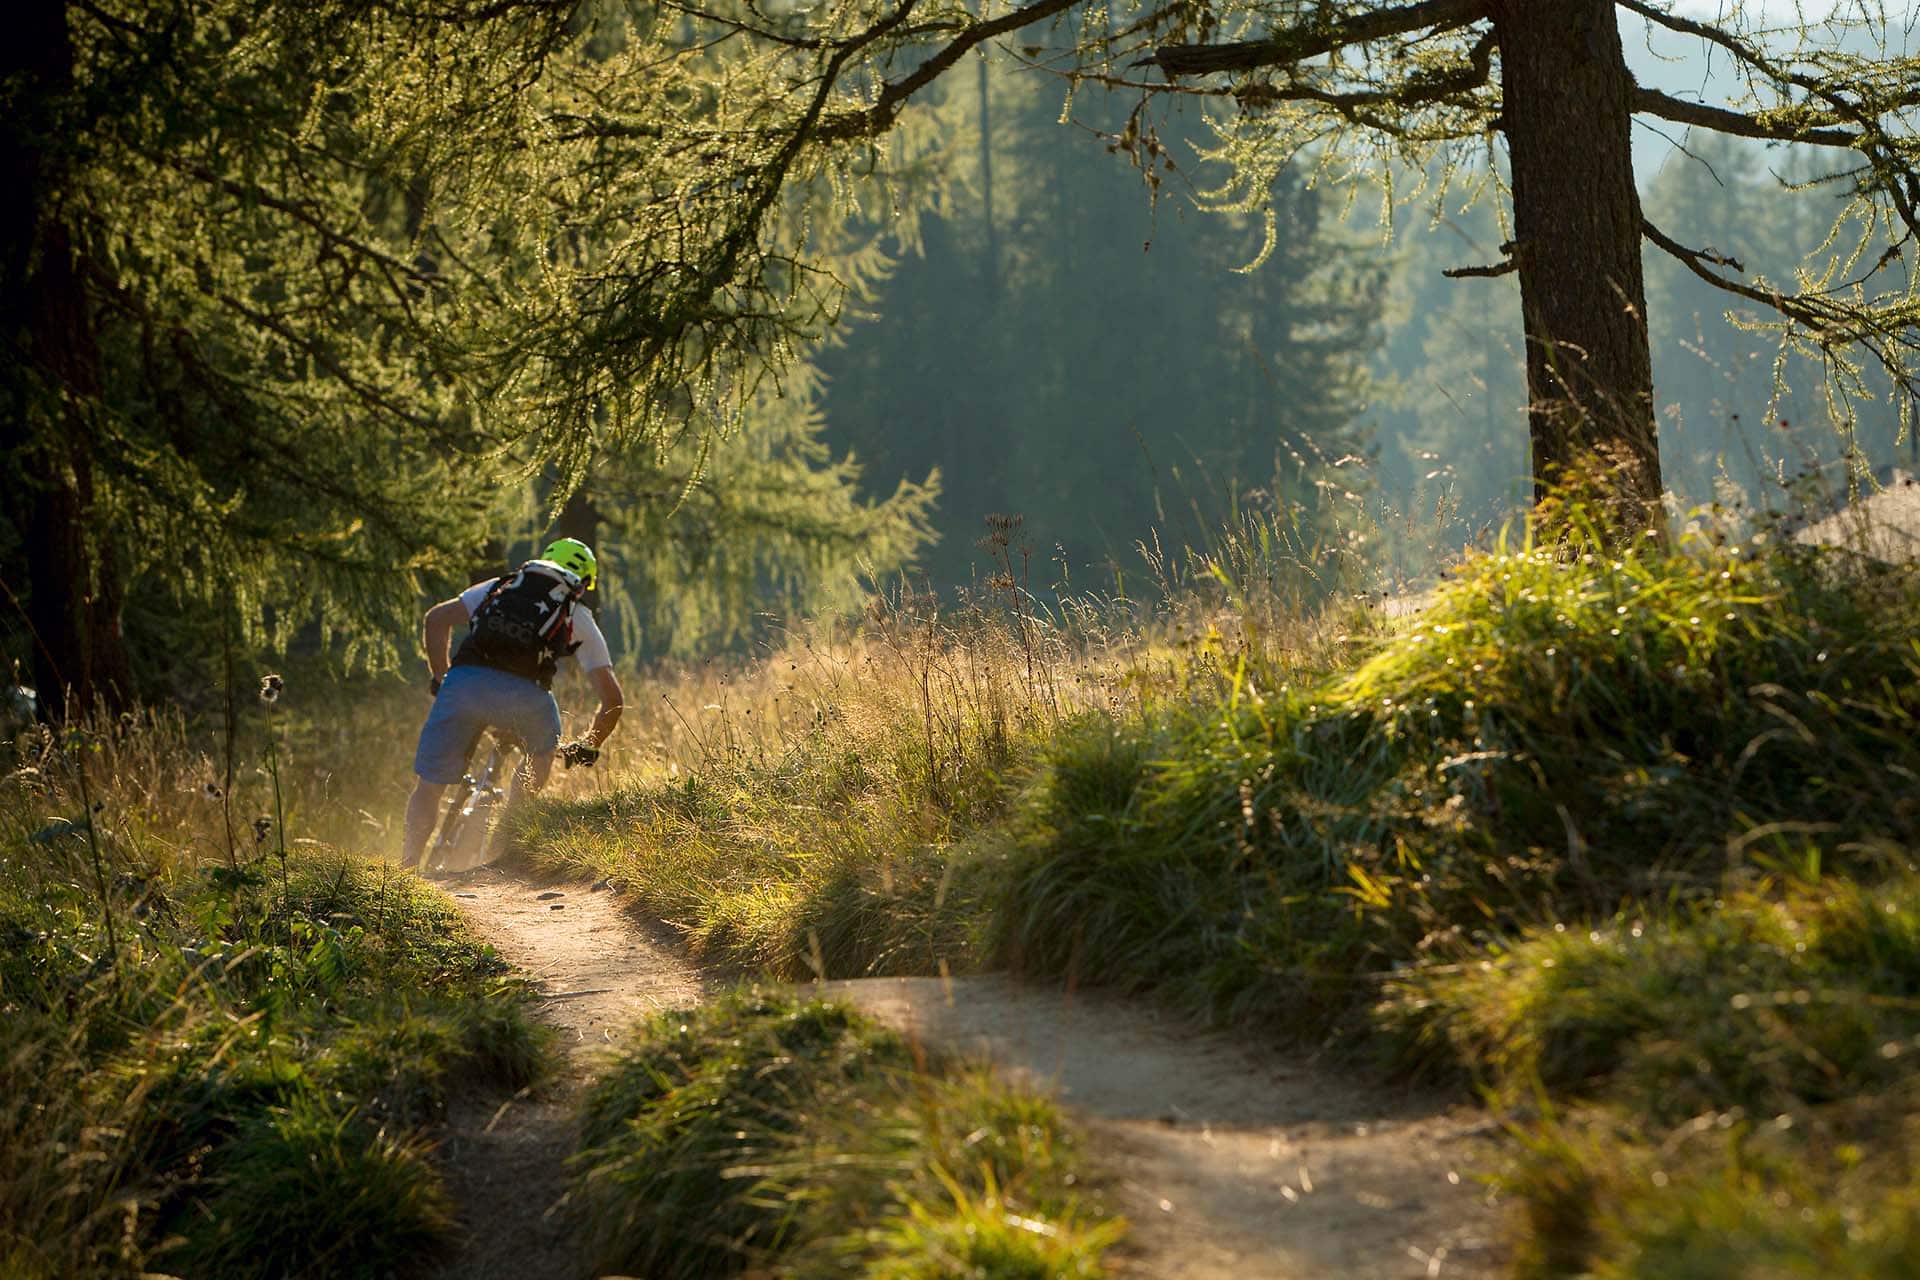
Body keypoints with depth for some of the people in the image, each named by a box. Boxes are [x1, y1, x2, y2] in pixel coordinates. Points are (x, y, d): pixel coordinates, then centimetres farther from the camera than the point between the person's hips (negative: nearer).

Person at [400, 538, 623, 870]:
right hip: (523, 694, -1)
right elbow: (612, 698, 22)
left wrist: (440, 678, 29)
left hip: (464, 680, 1)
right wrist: (589, 748, 36)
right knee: (543, 750, 32)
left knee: (430, 784, 12)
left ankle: (409, 862, -2)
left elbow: (437, 618, 22)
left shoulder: (499, 587, 33)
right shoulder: (579, 619, 27)